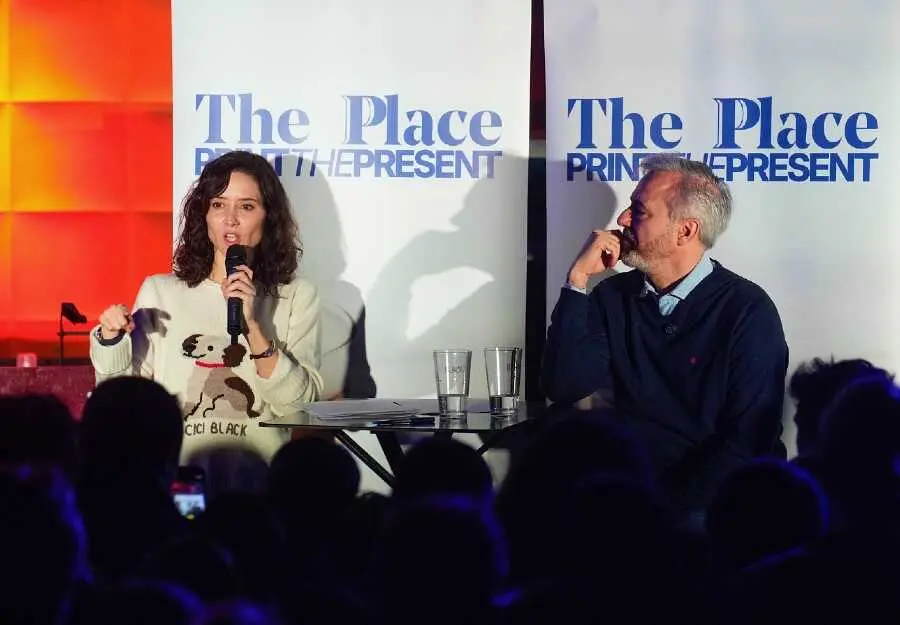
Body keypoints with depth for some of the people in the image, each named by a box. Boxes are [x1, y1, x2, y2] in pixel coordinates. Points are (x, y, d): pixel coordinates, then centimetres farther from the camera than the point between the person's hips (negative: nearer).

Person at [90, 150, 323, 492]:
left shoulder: (295, 297, 8)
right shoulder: (159, 292, 11)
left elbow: (301, 403, -4)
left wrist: (252, 325, -13)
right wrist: (111, 342, -7)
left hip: (259, 479, 0)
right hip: (175, 476, 1)